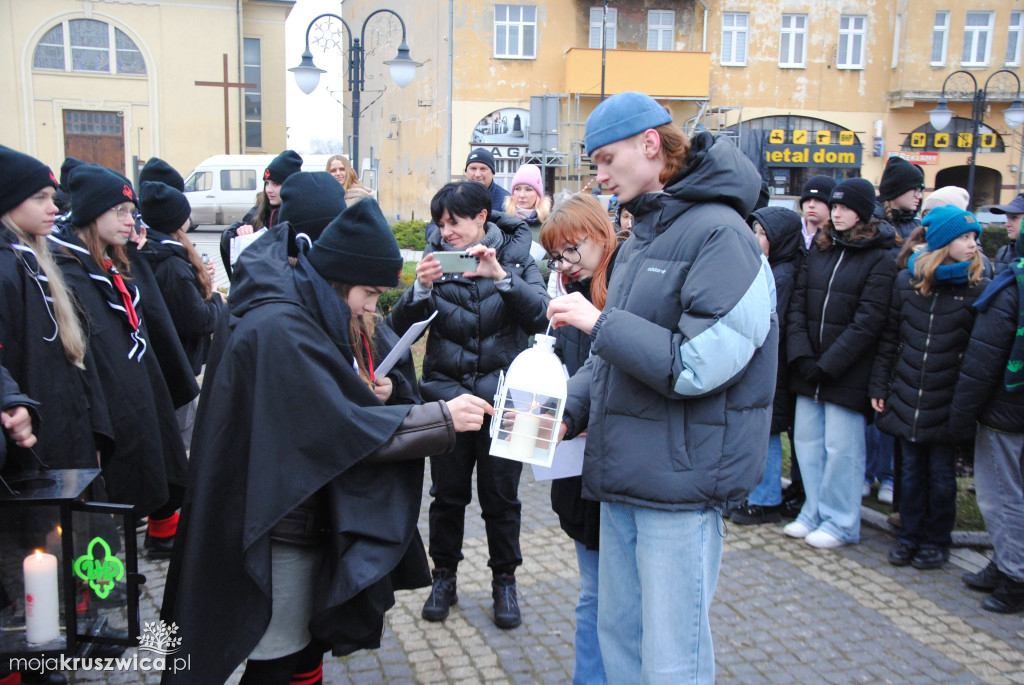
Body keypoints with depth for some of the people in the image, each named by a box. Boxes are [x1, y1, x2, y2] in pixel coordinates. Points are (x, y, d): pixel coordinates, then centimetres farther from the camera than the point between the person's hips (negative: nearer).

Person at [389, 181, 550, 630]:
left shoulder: (514, 256, -1)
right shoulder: (435, 259, 3)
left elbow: (540, 318, -15)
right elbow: (400, 329, -4)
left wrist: (502, 277, -27)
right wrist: (421, 288, -22)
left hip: (502, 397, -1)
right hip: (446, 394, 2)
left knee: (500, 496, 7)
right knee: (447, 494, 10)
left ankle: (504, 580, 26)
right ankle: (444, 577, 29)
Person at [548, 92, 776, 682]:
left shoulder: (719, 233, -14)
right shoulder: (640, 239, 15)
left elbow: (699, 364, -22)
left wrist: (600, 323, -15)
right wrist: (567, 411, 4)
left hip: (681, 480, -9)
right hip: (624, 476, 9)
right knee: (617, 632, 19)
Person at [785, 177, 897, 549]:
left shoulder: (880, 259, -6)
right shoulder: (819, 250, 11)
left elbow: (868, 322, -12)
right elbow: (797, 304, 6)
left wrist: (827, 364, -15)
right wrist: (801, 355, -7)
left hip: (848, 373, -5)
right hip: (809, 371, 6)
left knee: (841, 447, 0)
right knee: (806, 439, 10)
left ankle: (840, 522, 14)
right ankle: (814, 512, 25)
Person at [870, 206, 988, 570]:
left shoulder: (979, 289, -4)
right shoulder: (907, 280, 2)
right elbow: (889, 338, 6)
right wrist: (879, 386, 4)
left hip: (946, 404, -2)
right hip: (906, 399, 2)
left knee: (941, 475, 10)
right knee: (911, 470, 13)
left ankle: (936, 541, 25)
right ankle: (909, 536, 27)